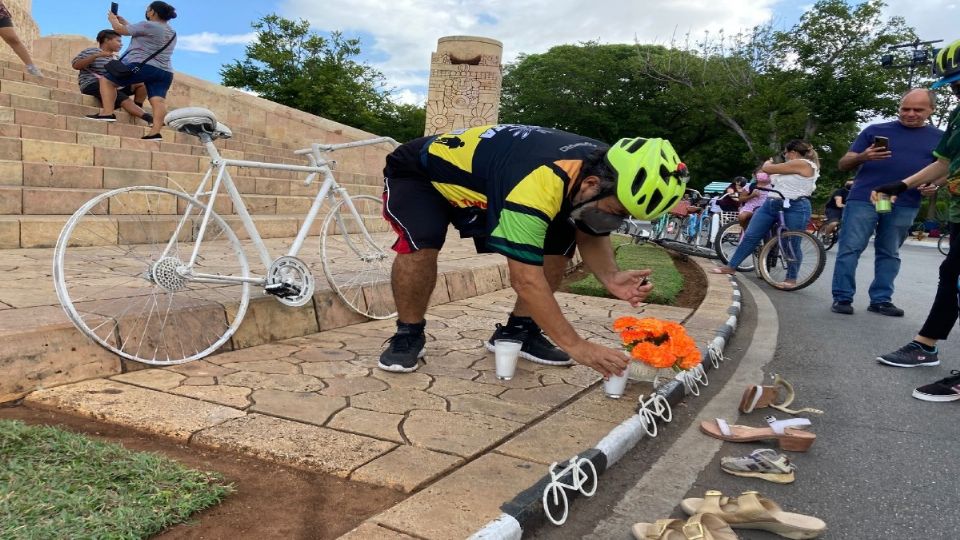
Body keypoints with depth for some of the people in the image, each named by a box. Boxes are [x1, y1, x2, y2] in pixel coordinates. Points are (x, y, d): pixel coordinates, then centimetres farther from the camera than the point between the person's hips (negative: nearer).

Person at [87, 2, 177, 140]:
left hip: (143, 66, -7)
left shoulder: (149, 25, -4)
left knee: (107, 80, 6)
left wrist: (113, 19, 24)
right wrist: (123, 21, 36)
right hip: (165, 72, 7)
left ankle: (107, 113, -5)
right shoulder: (172, 33, 22)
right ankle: (155, 131, -26)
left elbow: (120, 29, 4)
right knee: (159, 101, -9)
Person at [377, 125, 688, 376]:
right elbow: (525, 279, -39)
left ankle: (518, 330, 9)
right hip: (420, 172, -7)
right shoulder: (538, 185, -43)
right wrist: (576, 346, -34)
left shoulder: (604, 167, -16)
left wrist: (610, 277, -22)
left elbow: (591, 236, -2)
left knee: (558, 242, -6)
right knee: (420, 244, -34)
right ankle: (409, 334, -9)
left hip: (484, 179, 7)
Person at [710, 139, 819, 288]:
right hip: (770, 204, 10)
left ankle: (791, 278, 11)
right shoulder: (794, 166, 21)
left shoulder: (802, 164, -11)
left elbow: (767, 169, -8)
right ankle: (731, 267, 7)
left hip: (794, 208, -9)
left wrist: (768, 163, 13)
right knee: (750, 236, 4)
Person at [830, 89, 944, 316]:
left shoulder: (940, 138, 12)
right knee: (849, 248, -5)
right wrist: (863, 157, -16)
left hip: (904, 206, 2)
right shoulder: (875, 130, 7)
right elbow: (843, 164, 6)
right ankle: (842, 298, 0)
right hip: (863, 200, -2)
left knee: (889, 254, 8)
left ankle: (881, 300, 13)